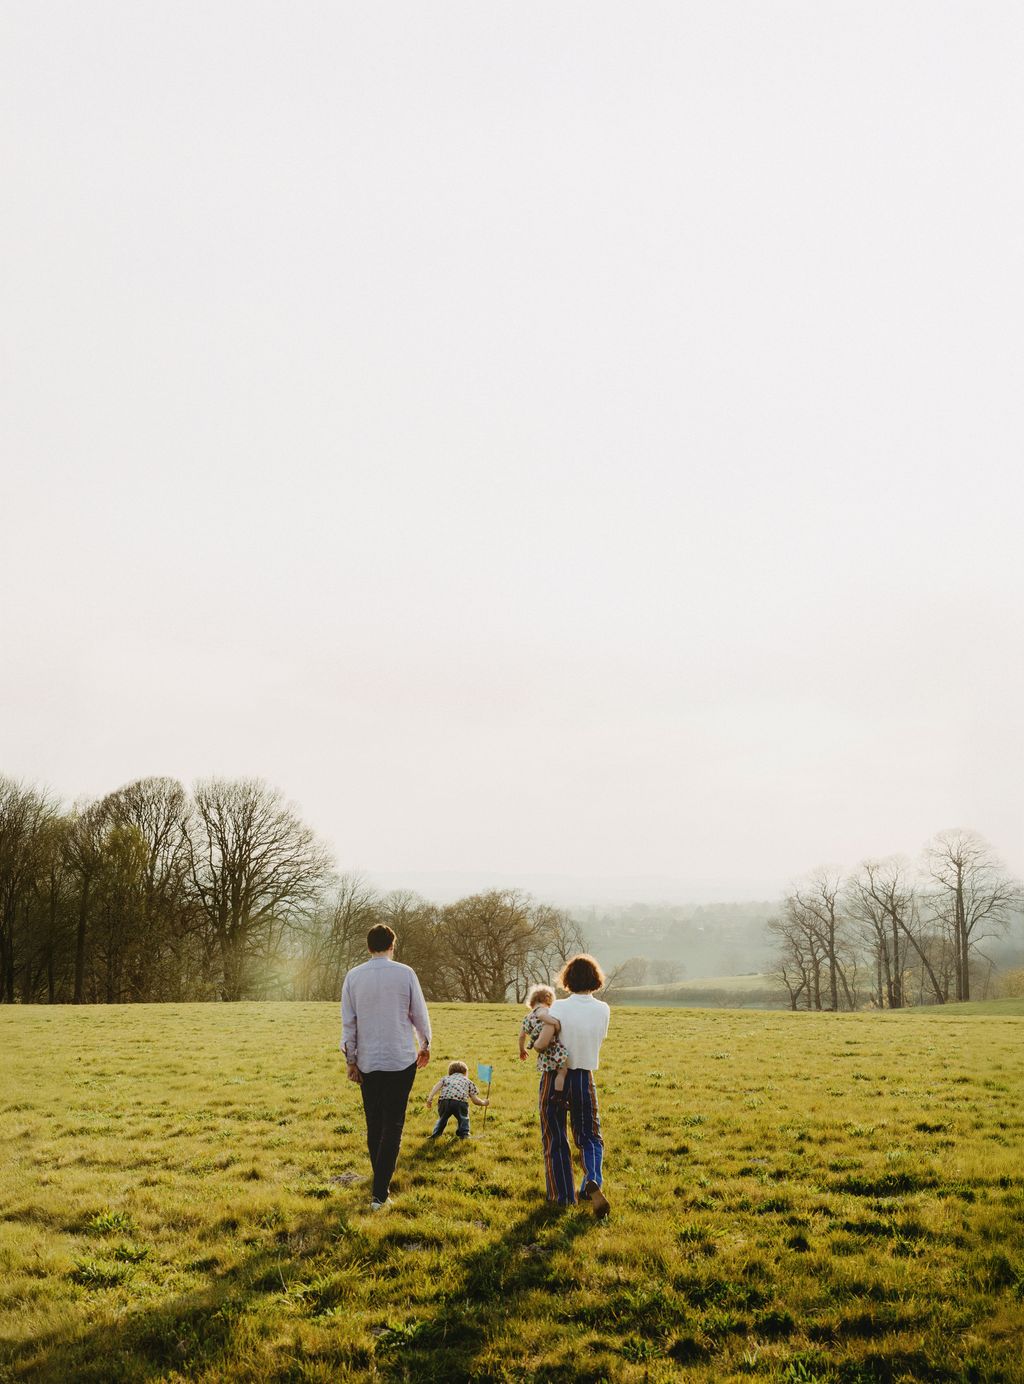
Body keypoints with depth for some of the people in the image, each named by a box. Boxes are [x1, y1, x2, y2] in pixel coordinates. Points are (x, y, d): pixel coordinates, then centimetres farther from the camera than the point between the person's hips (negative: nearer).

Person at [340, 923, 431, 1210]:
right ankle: (379, 1193, -7)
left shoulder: (353, 976, -2)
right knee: (393, 1126, 0)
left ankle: (381, 1182, 26)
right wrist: (425, 1044, 18)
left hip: (367, 1061, 2)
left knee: (374, 1124, 15)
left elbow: (348, 1022, 0)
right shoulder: (405, 973, -7)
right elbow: (419, 1014, 2)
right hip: (401, 1059, -2)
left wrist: (351, 1060, 8)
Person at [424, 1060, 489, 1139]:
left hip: (444, 1100, 2)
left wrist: (430, 1098, 4)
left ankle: (435, 1134, 18)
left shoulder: (446, 1078, 35)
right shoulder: (468, 1082, 31)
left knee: (442, 1118, 27)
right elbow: (475, 1100, 23)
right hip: (460, 1101, -2)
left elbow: (437, 1086, 14)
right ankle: (464, 1134, 10)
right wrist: (483, 1103, 41)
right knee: (463, 1118, 24)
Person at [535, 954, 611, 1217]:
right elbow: (595, 1041, 7)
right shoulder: (603, 1010, -4)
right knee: (589, 1137, 16)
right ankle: (592, 1181, -9)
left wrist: (535, 1044, -2)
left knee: (555, 1139, 11)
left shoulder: (560, 1007, -16)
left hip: (554, 1078, -2)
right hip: (584, 1079, 3)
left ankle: (563, 1195, 16)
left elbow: (542, 1042, -24)